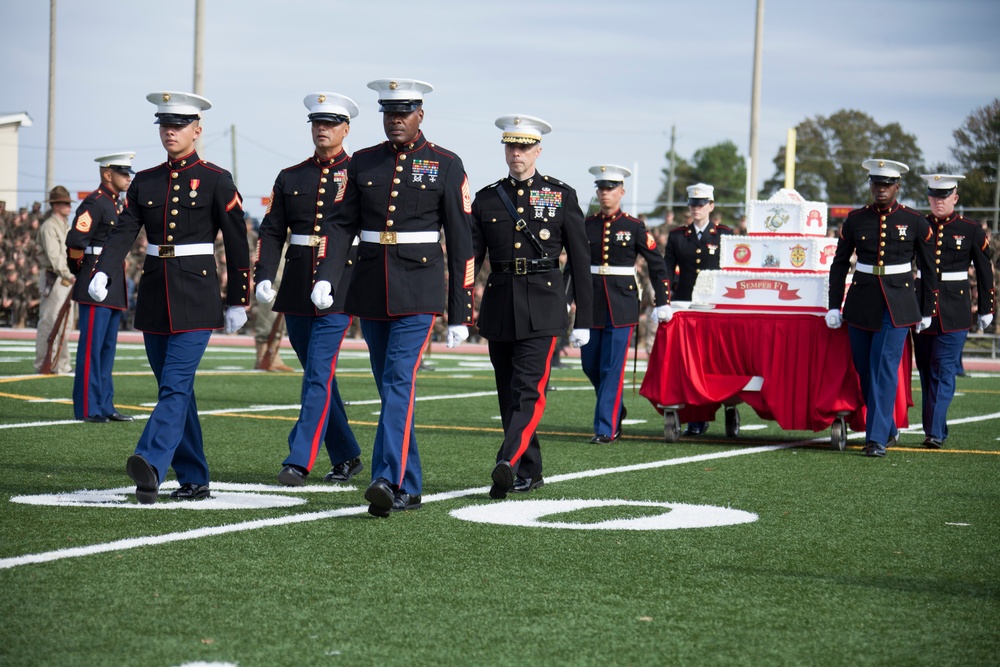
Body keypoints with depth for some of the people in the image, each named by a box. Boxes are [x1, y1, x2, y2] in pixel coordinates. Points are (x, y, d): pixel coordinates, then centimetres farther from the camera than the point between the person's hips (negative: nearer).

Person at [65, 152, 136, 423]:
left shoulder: (116, 205, 18)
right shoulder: (94, 203, -11)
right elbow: (75, 241, -21)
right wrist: (80, 269, -6)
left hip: (115, 288, 9)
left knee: (107, 348, 11)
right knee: (91, 347, -6)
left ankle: (105, 405, 16)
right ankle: (87, 408, -4)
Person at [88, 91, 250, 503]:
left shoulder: (216, 181, -2)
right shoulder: (144, 183, 10)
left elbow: (237, 244, 0)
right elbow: (123, 233, 3)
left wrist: (238, 302, 0)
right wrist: (102, 273, -16)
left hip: (196, 298, -5)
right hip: (154, 295, 5)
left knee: (175, 386, -17)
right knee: (176, 390, 9)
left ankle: (151, 464, -32)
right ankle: (194, 480, 16)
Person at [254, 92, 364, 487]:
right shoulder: (290, 178, 12)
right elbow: (271, 232, 10)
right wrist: (264, 277, -3)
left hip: (339, 288, -5)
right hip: (297, 291, 5)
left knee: (319, 374, -12)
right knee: (318, 376, 11)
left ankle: (300, 461, -14)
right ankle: (346, 458, 24)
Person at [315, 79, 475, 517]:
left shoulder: (446, 165, 0)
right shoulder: (363, 163, 9)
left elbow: (461, 242, 0)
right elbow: (340, 223, 5)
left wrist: (460, 313, -3)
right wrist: (325, 276, -13)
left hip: (418, 291, -4)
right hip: (370, 290, 5)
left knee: (399, 382, -18)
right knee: (390, 388, 9)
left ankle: (387, 480, -27)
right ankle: (409, 488, 16)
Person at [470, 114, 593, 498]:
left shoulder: (561, 196, 3)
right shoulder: (487, 199, 9)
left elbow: (580, 261, 3)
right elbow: (470, 257, 7)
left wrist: (583, 320, -1)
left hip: (543, 309, -4)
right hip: (499, 306, 4)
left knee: (529, 391, -16)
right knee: (508, 395, 8)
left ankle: (507, 464, -28)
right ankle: (529, 473, 18)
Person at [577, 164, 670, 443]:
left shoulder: (634, 227, 0)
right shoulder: (586, 226, 7)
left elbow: (657, 265, 3)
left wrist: (662, 303, -1)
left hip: (622, 305, -4)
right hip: (591, 302, 4)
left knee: (612, 368, -7)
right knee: (590, 365, 8)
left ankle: (606, 428, -3)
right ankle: (616, 412, 30)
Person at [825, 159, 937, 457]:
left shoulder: (915, 222, 0)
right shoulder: (855, 220, 4)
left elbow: (928, 270, 7)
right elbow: (839, 264, 10)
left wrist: (926, 311, 7)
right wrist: (834, 306, 5)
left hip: (897, 304, -3)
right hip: (861, 303, 3)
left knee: (884, 368, -12)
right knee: (865, 369, 8)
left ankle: (877, 438, -11)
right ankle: (888, 428, 26)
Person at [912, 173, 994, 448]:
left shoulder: (971, 230, 0)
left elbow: (985, 272, 5)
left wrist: (986, 310, 5)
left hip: (954, 312, -3)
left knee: (943, 372, -9)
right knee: (926, 372, 8)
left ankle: (935, 433, -11)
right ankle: (933, 430, 18)